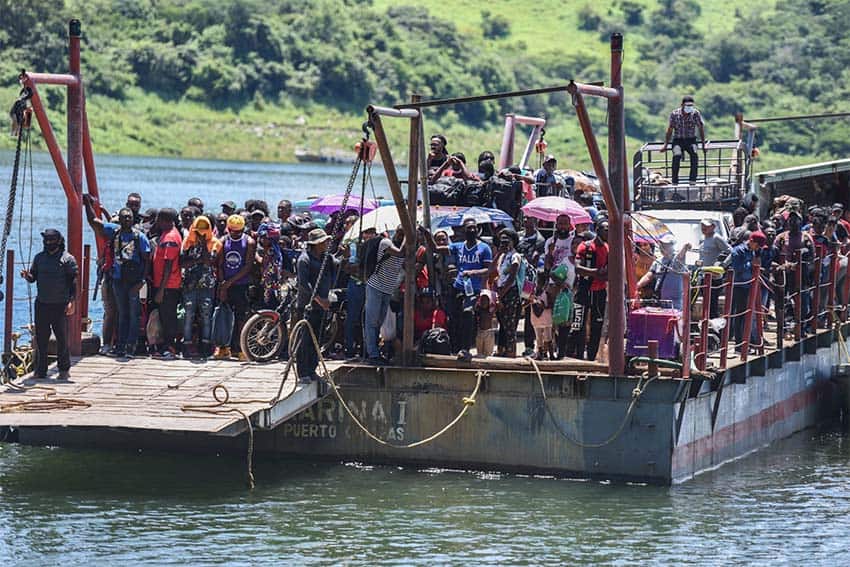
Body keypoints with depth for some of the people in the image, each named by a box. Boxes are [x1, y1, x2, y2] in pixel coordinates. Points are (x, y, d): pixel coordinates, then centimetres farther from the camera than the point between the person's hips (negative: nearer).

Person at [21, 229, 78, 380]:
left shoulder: (67, 259, -3)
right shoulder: (39, 257, 12)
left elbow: (74, 282, -5)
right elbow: (33, 277, 15)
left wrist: (71, 302, -13)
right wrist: (27, 276, -9)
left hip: (60, 305, -4)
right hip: (42, 304, 4)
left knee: (62, 338, 0)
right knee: (41, 338, 4)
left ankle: (64, 369, 11)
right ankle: (40, 370, 10)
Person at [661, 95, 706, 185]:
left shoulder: (696, 114, -9)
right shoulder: (674, 114, -9)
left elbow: (701, 129, 0)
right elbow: (669, 130, 1)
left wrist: (703, 144, 1)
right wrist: (665, 145, 3)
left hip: (691, 140, 1)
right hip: (678, 140, 0)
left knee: (694, 155, -28)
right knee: (677, 156, -28)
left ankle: (692, 180, -23)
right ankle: (675, 182, -23)